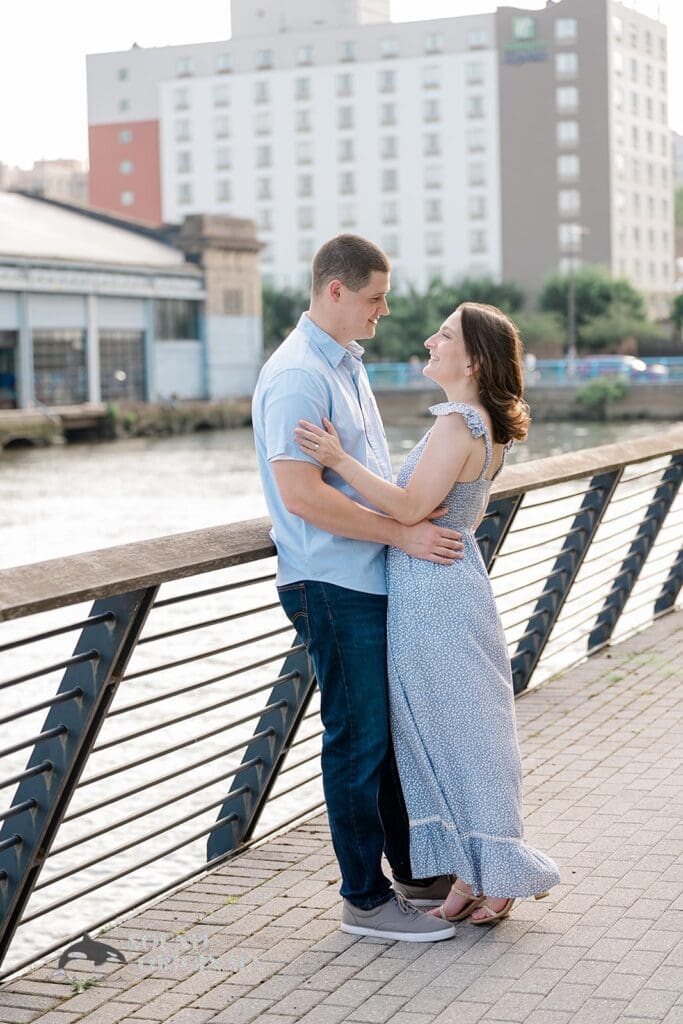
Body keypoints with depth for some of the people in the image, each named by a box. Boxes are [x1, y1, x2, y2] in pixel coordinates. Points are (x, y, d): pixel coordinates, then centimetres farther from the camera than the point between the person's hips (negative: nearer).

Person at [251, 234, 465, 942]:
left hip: (375, 580, 10)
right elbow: (302, 495, -24)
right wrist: (403, 533, -19)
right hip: (332, 588, -10)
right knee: (359, 740, -1)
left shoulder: (347, 365, 15)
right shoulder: (297, 376, -18)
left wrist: (422, 511, 10)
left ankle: (415, 874, 29)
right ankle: (366, 899, 11)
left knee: (395, 731, 17)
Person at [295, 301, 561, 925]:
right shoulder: (485, 425, 11)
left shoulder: (458, 424, -19)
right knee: (456, 733, 15)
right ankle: (478, 874, 22)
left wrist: (340, 461, -22)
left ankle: (492, 876, 11)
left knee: (458, 733, 0)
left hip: (435, 595, -10)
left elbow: (410, 508, -24)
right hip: (456, 584, 10)